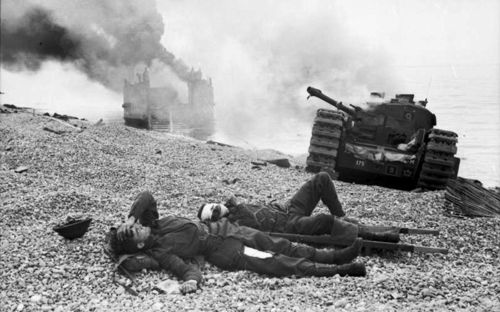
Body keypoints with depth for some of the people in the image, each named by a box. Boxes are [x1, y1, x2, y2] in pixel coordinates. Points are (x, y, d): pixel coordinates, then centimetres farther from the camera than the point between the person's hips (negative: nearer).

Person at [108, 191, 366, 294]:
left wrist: (131, 218, -17)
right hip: (223, 252, -7)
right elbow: (188, 268, -26)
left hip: (222, 228, 7)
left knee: (283, 247, 8)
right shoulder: (159, 253, -18)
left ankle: (335, 256, 16)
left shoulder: (151, 224, 2)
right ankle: (338, 271, -8)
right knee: (278, 264, -13)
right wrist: (191, 281, -47)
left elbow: (146, 197, -5)